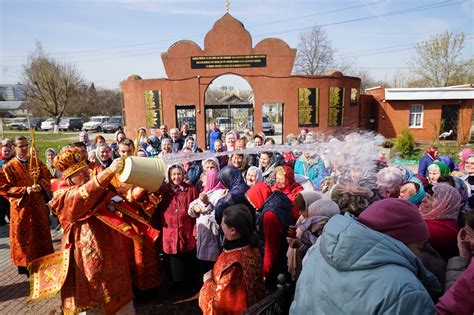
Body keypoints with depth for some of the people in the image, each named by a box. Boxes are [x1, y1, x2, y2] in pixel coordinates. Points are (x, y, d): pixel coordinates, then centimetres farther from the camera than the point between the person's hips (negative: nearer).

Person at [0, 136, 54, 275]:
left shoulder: (36, 162, 4)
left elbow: (46, 177, 6)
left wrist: (41, 186, -15)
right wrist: (24, 190, -20)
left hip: (38, 204, 3)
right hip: (21, 206, -3)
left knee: (41, 232, 12)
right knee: (23, 235, 4)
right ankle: (24, 265, 18)